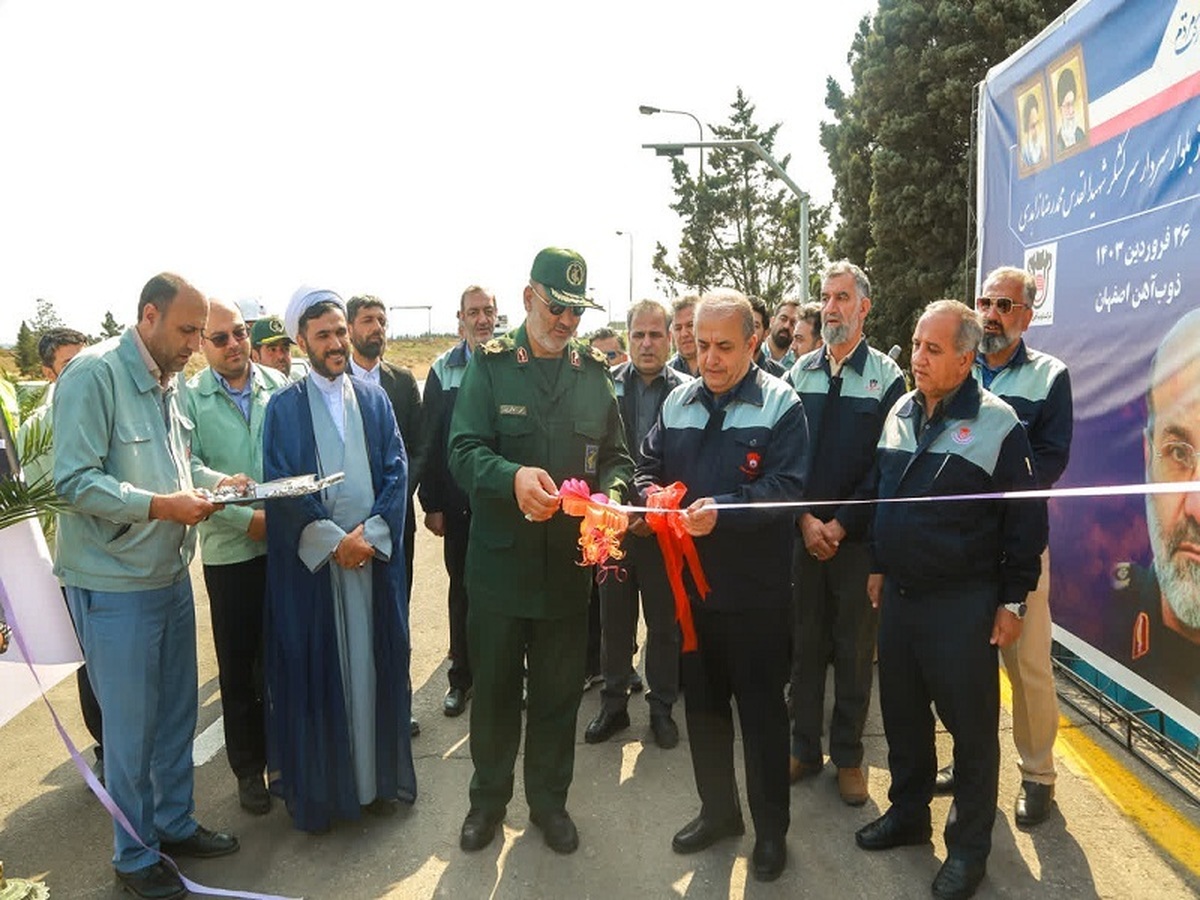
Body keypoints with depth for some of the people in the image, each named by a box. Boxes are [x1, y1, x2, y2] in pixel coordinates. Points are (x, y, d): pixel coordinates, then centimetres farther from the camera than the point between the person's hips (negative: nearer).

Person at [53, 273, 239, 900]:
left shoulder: (168, 381, 9)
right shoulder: (94, 374, -15)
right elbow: (74, 481, -20)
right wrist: (161, 505, -24)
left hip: (172, 576, 7)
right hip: (115, 587, -7)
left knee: (176, 714, 18)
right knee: (131, 726, 7)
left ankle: (174, 823, 37)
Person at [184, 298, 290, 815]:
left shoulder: (279, 386, 3)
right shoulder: (189, 398, -1)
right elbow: (189, 471, -9)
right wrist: (247, 517, -16)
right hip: (229, 549, -1)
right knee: (238, 663, 10)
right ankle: (249, 768, 26)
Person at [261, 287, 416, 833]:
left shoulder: (374, 399, 9)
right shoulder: (284, 407, 1)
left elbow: (396, 470, 2)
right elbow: (280, 486, -6)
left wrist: (371, 532, -11)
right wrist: (333, 541, -14)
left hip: (374, 556, 2)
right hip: (311, 561, -2)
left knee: (373, 664, 8)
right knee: (314, 670, 5)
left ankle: (377, 776, 23)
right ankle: (316, 790, 20)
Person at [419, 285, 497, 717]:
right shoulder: (442, 370, 2)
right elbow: (431, 439, 1)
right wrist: (431, 503, -3)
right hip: (460, 501, 1)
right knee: (461, 589, 12)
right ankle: (461, 677, 26)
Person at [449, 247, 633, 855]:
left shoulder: (594, 373, 6)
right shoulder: (491, 365, -4)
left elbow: (617, 456, 7)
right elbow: (464, 451, -13)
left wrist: (611, 492, -15)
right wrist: (513, 477, -33)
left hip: (569, 563, 2)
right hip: (499, 560, -2)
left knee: (558, 691, 15)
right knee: (494, 687, 14)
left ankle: (549, 799, 37)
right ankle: (488, 798, 36)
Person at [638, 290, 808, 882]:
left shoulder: (780, 405, -8)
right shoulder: (678, 402, 9)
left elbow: (788, 485, -17)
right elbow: (647, 466, 11)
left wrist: (722, 511, -29)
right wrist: (651, 494, -11)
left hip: (756, 588, -5)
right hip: (691, 582, 5)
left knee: (761, 708, 8)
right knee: (702, 703, 17)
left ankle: (771, 828, 28)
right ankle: (718, 810, 38)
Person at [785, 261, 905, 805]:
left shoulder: (887, 377, -2)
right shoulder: (799, 373, 7)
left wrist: (842, 524, -11)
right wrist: (805, 519, -7)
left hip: (858, 536, -2)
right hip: (803, 533, 2)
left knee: (855, 649, 8)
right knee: (805, 643, 10)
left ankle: (848, 756, 24)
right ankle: (804, 748, 26)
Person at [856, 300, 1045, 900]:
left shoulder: (997, 422, -11)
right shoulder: (899, 413, 6)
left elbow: (1025, 520, -8)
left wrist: (1013, 599, -7)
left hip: (963, 602, -5)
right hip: (898, 594, 6)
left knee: (971, 725, 8)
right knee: (901, 712, 17)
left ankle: (969, 845, 27)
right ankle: (908, 812, 38)